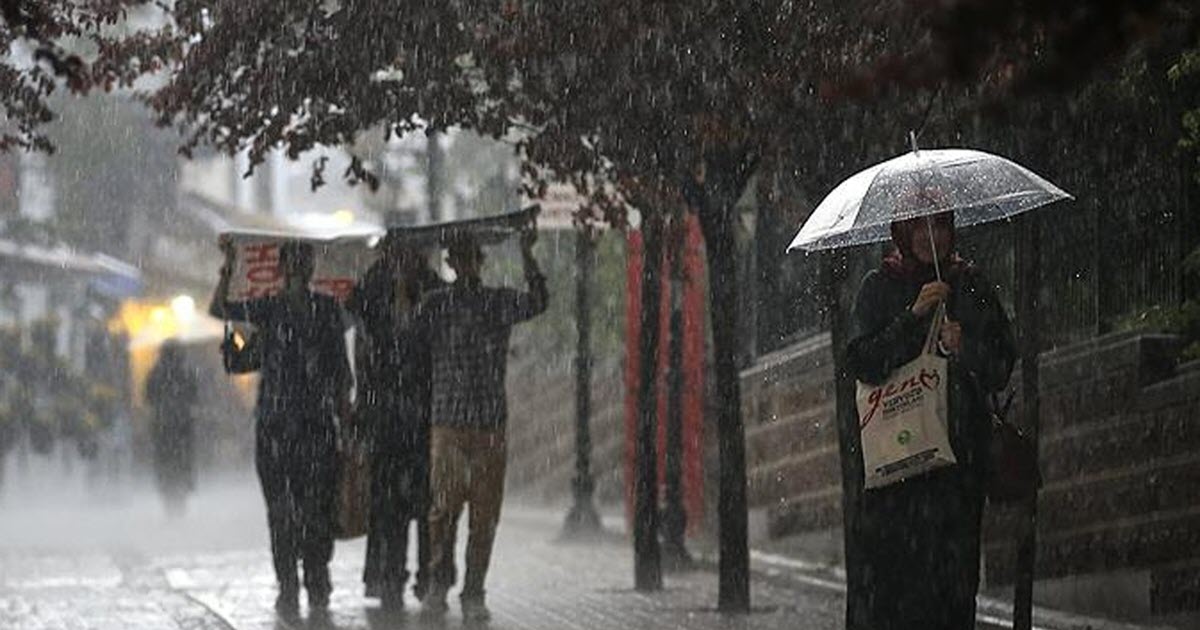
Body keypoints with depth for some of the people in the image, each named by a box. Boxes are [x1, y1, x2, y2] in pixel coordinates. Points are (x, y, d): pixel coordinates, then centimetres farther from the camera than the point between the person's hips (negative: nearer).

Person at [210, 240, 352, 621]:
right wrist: (228, 272, -16)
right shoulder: (268, 309, 6)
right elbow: (219, 310, -5)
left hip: (318, 422, 1)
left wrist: (344, 403, 4)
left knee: (319, 508, -2)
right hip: (274, 424, -1)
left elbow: (341, 362, 12)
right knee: (281, 509, -1)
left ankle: (318, 589, 4)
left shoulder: (327, 309, 10)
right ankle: (287, 587, 3)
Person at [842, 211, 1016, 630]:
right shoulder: (880, 288, 8)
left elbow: (1000, 371, 8)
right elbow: (862, 363, -5)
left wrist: (965, 348, -12)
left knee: (950, 571, -7)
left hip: (957, 450, 1)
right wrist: (914, 315, -13)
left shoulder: (971, 287, 12)